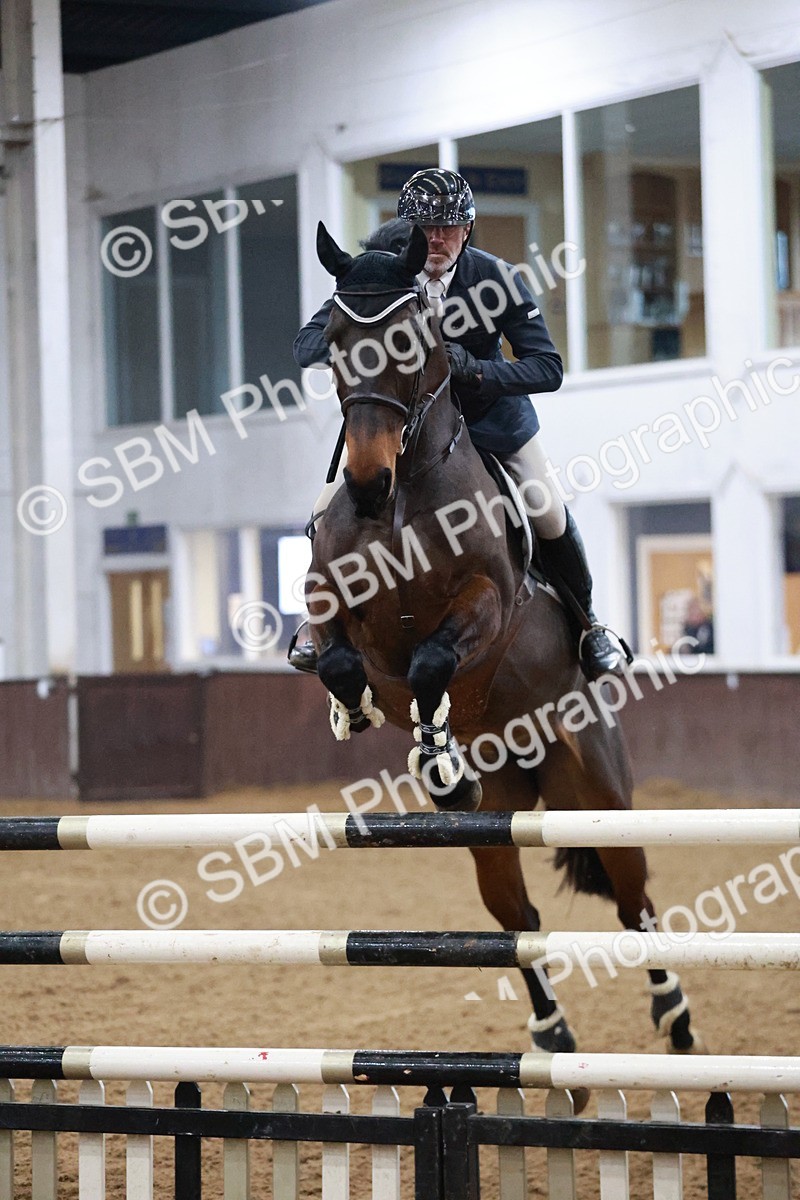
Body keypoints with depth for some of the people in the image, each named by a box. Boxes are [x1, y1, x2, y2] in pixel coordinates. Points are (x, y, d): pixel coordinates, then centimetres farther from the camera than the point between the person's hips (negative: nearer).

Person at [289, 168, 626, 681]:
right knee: (329, 517, -11)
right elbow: (309, 345, -21)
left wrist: (475, 369, -40)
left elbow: (548, 368, -23)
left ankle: (586, 623, 22)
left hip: (490, 412, -1)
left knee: (550, 518, -5)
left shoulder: (497, 277, -23)